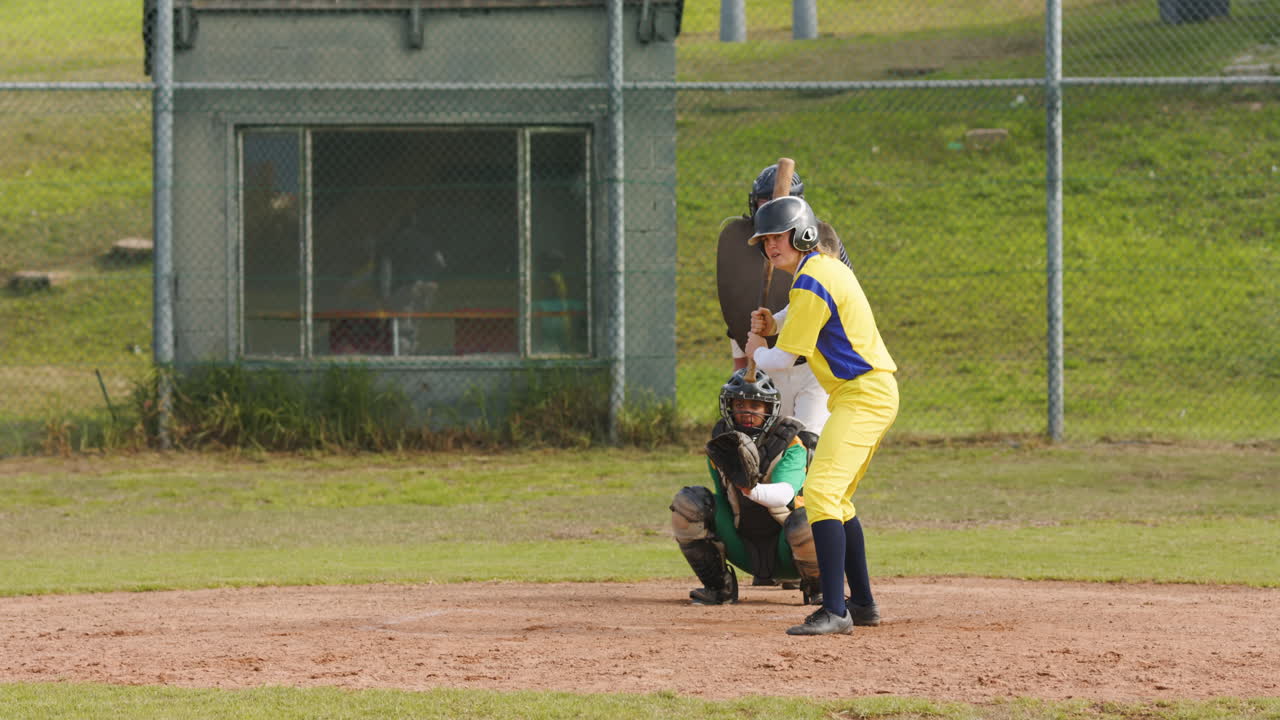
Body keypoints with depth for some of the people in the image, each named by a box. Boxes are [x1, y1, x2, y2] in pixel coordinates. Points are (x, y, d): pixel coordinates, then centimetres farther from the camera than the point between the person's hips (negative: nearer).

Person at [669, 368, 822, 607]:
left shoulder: (790, 446, -18)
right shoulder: (721, 444, -4)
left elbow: (785, 494, -38)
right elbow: (722, 504, -3)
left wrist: (752, 488, -59)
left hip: (785, 554, -3)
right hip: (744, 549, 3)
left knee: (807, 518, -37)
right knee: (688, 502, -16)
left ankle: (815, 587, -3)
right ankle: (718, 585, 0)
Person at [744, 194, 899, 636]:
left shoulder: (810, 284, -15)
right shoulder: (828, 268, 15)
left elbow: (785, 359, -12)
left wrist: (756, 352, 9)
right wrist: (774, 329, 12)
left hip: (862, 396, -11)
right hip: (874, 392, 11)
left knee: (820, 492, -21)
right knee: (835, 500, 20)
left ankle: (835, 611, -30)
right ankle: (863, 604, 27)